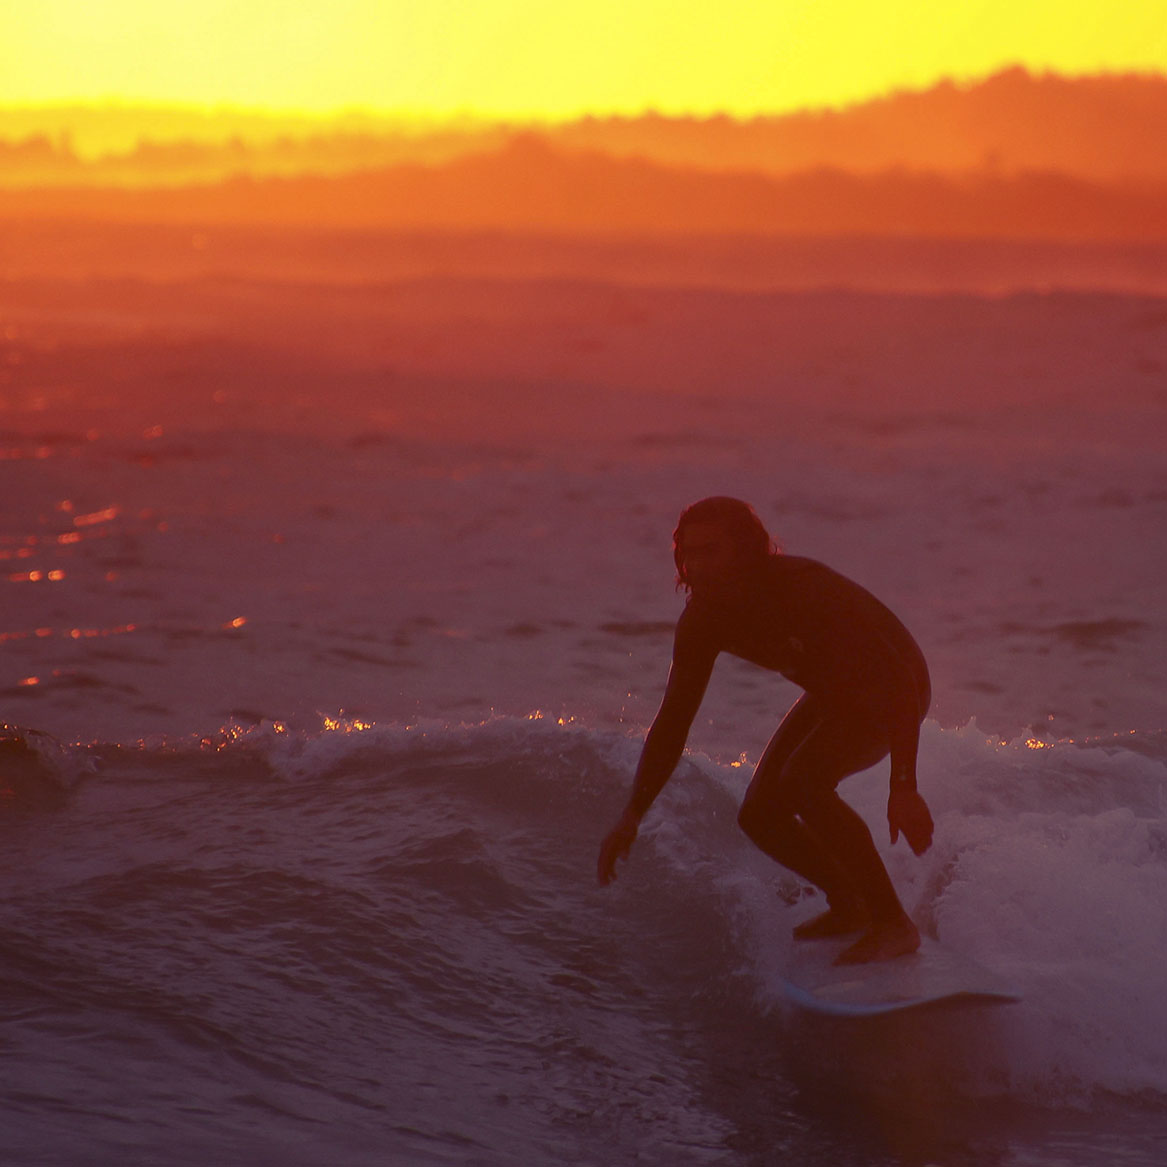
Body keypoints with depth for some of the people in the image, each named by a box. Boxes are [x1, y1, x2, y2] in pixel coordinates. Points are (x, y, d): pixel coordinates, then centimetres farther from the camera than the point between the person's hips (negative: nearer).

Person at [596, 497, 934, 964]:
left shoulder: (806, 588, -36)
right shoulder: (703, 621, -16)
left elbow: (898, 678, -36)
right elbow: (672, 722, -7)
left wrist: (903, 787, -43)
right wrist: (631, 816, -15)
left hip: (891, 692, -7)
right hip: (831, 696, 7)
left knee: (803, 780, -31)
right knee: (760, 815, -4)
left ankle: (893, 924, -23)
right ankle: (848, 906, 20)